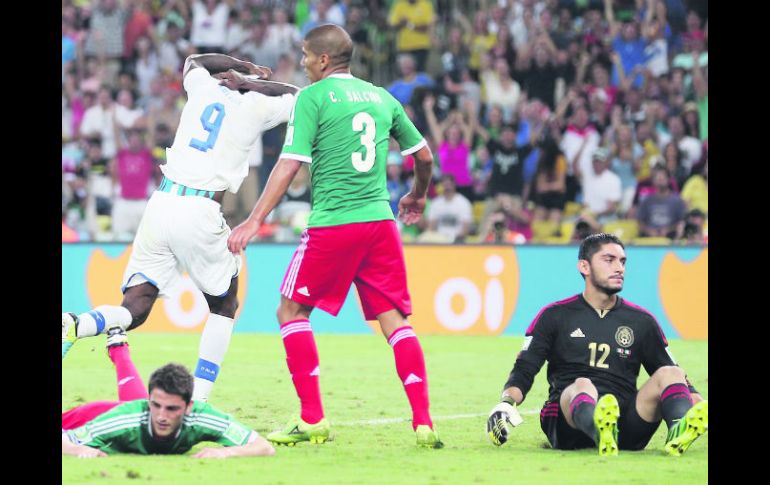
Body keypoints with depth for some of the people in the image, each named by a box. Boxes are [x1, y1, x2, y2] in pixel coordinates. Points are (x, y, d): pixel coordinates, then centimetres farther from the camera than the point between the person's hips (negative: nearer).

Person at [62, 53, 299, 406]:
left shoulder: (203, 86, 15)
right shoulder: (256, 107, 4)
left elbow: (194, 60, 40)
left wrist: (245, 67, 44)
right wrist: (249, 82, 18)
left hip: (160, 204, 4)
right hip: (200, 214, -4)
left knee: (133, 311, 6)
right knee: (224, 306, 18)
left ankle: (75, 326, -26)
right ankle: (198, 401, 6)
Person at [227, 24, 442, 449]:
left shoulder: (313, 97, -2)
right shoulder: (381, 98, 14)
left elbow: (290, 163, -9)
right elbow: (423, 154, 20)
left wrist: (254, 221, -8)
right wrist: (418, 196, 40)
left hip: (332, 224, -5)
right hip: (380, 221, 5)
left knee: (292, 312, 8)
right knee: (395, 321, 4)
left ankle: (312, 420, 2)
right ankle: (423, 423, -6)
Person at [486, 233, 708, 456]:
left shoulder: (642, 321, 21)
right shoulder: (554, 315, 14)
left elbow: (675, 377, 22)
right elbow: (523, 371, 9)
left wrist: (701, 406, 2)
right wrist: (506, 404, -13)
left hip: (625, 423, 3)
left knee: (670, 374, -21)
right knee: (582, 386, -35)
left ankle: (680, 432, -55)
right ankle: (599, 430, -72)